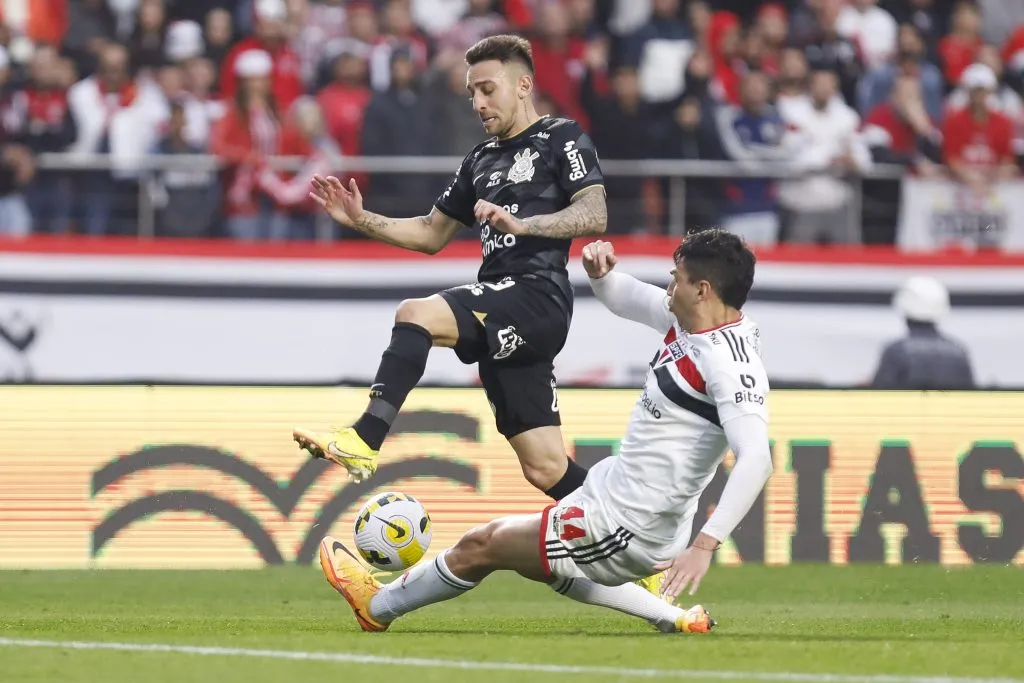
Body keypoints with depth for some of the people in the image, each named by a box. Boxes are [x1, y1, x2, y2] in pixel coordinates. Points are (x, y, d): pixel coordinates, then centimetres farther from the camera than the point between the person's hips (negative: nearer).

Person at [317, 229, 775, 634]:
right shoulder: (688, 320, 1)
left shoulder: (731, 365, -27)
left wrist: (705, 545, -45)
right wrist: (598, 270, -7)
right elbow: (621, 297, 18)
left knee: (480, 546, 6)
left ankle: (379, 606, 31)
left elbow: (756, 460, -38)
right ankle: (673, 618, 25)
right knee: (533, 563, 34)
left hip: (629, 531, -10)